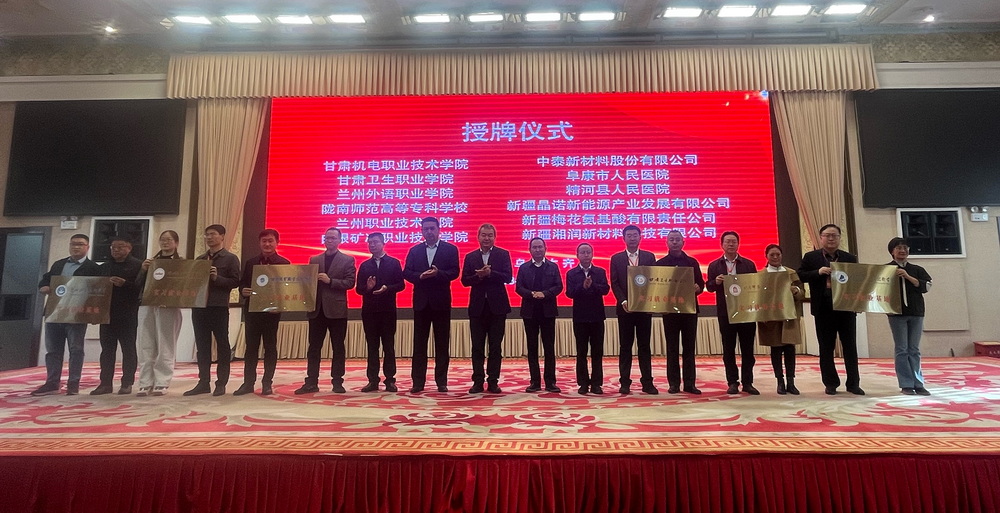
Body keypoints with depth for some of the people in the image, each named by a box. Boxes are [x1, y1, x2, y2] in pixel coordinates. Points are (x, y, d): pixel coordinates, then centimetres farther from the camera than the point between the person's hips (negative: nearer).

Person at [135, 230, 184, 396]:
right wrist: (143, 270, -3)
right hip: (147, 305, 5)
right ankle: (145, 383, 9)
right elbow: (138, 284, 12)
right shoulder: (150, 261, 17)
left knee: (165, 346, -2)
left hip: (168, 307, -4)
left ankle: (162, 383, 2)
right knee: (146, 346, 4)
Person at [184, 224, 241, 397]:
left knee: (222, 345, 1)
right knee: (202, 346, 8)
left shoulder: (231, 258, 0)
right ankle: (203, 382, 15)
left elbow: (235, 282, -7)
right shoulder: (200, 259, 17)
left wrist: (217, 278, -19)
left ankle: (221, 383, 7)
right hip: (199, 306, 6)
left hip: (219, 307, -6)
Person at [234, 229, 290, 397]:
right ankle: (248, 383, 15)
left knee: (270, 347, 4)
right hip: (252, 309, 3)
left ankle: (267, 383, 12)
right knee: (251, 347, 7)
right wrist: (243, 291, -11)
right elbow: (242, 283, 12)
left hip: (272, 310, -3)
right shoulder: (250, 262, 11)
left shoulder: (284, 263, 0)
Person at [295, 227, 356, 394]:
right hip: (317, 308, 3)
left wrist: (330, 281, -17)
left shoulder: (347, 260, 3)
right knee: (314, 347, 5)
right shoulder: (314, 260, 14)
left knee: (338, 347, 3)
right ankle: (311, 382, 11)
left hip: (337, 309, -3)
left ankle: (337, 381, 10)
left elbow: (350, 282, -7)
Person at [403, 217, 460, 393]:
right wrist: (420, 276, -16)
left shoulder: (450, 249, 3)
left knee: (442, 343, 4)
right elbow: (406, 273, 3)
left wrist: (438, 273, -23)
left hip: (441, 301, -2)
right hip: (421, 301, 2)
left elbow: (454, 272, -6)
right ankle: (418, 382, 11)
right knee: (419, 343, 5)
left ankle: (441, 381, 12)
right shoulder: (414, 251, 10)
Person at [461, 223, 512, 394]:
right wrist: (479, 276, -17)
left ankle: (493, 381, 13)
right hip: (477, 306, 2)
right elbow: (464, 280, 1)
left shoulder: (503, 254, 2)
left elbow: (508, 277, -8)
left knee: (495, 346, 5)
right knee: (477, 346, 5)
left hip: (497, 306, -1)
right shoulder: (470, 256, 8)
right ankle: (478, 381, 13)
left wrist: (489, 273, -21)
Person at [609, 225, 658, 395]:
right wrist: (623, 301, -14)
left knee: (644, 346, 6)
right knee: (625, 346, 4)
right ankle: (625, 383, 9)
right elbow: (614, 283, 0)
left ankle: (647, 382, 12)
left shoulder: (649, 257, 7)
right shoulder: (616, 258, 5)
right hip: (625, 308, 0)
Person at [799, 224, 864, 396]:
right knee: (826, 348, 5)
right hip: (824, 309, -1)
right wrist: (818, 272, -17)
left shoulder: (850, 258, 9)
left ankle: (853, 383, 16)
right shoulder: (810, 257, 3)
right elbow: (801, 275, -3)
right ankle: (830, 383, 15)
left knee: (850, 347, 6)